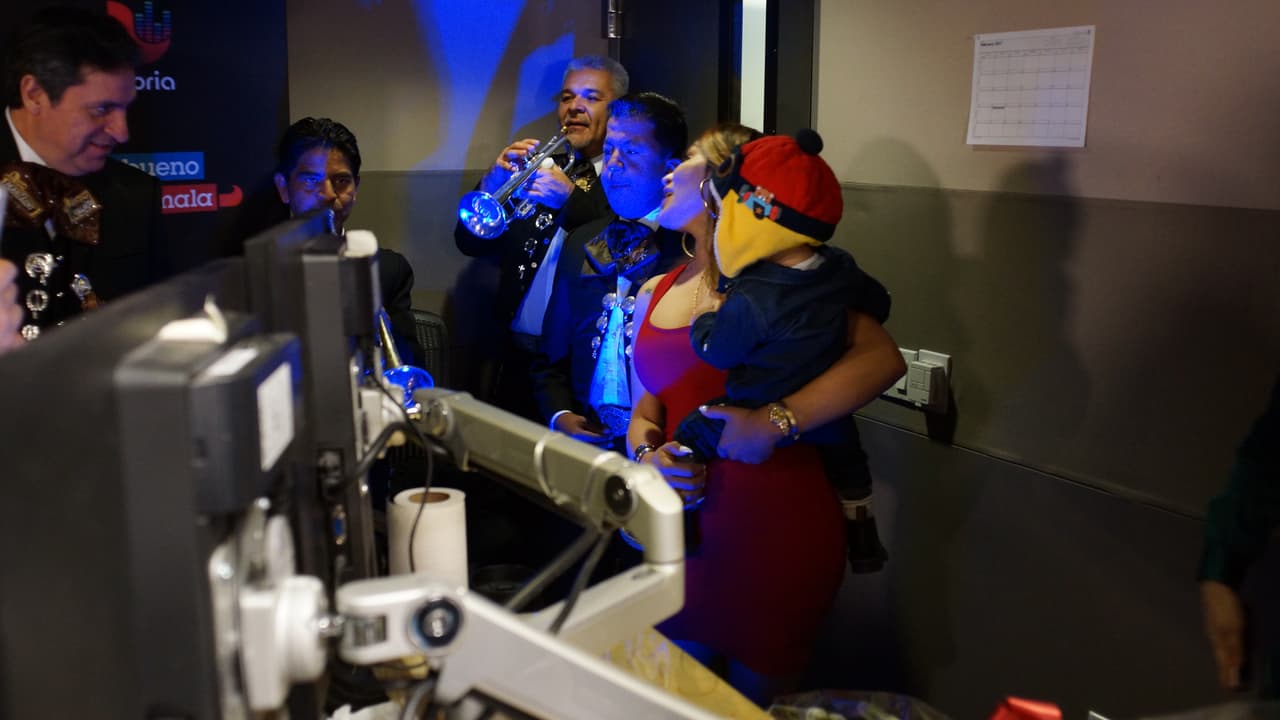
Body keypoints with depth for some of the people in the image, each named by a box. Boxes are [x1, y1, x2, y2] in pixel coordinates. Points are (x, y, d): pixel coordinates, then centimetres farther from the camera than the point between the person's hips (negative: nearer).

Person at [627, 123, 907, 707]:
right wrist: (646, 452, -12)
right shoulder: (655, 294, 11)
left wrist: (773, 424, -28)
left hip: (773, 529, -6)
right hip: (682, 529, 6)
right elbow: (648, 400, 11)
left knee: (755, 701, 14)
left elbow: (882, 357, -19)